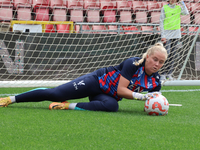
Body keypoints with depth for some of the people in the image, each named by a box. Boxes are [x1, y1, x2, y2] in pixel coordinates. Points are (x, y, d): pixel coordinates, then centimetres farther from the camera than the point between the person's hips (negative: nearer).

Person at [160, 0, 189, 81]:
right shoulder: (164, 8, 0)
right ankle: (163, 73, -6)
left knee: (173, 54, 3)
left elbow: (186, 13, -11)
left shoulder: (179, 7, 8)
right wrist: (162, 35, -8)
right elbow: (161, 22, -1)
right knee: (167, 54, -11)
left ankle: (169, 74, 9)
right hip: (167, 34, -3)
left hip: (176, 34, 3)